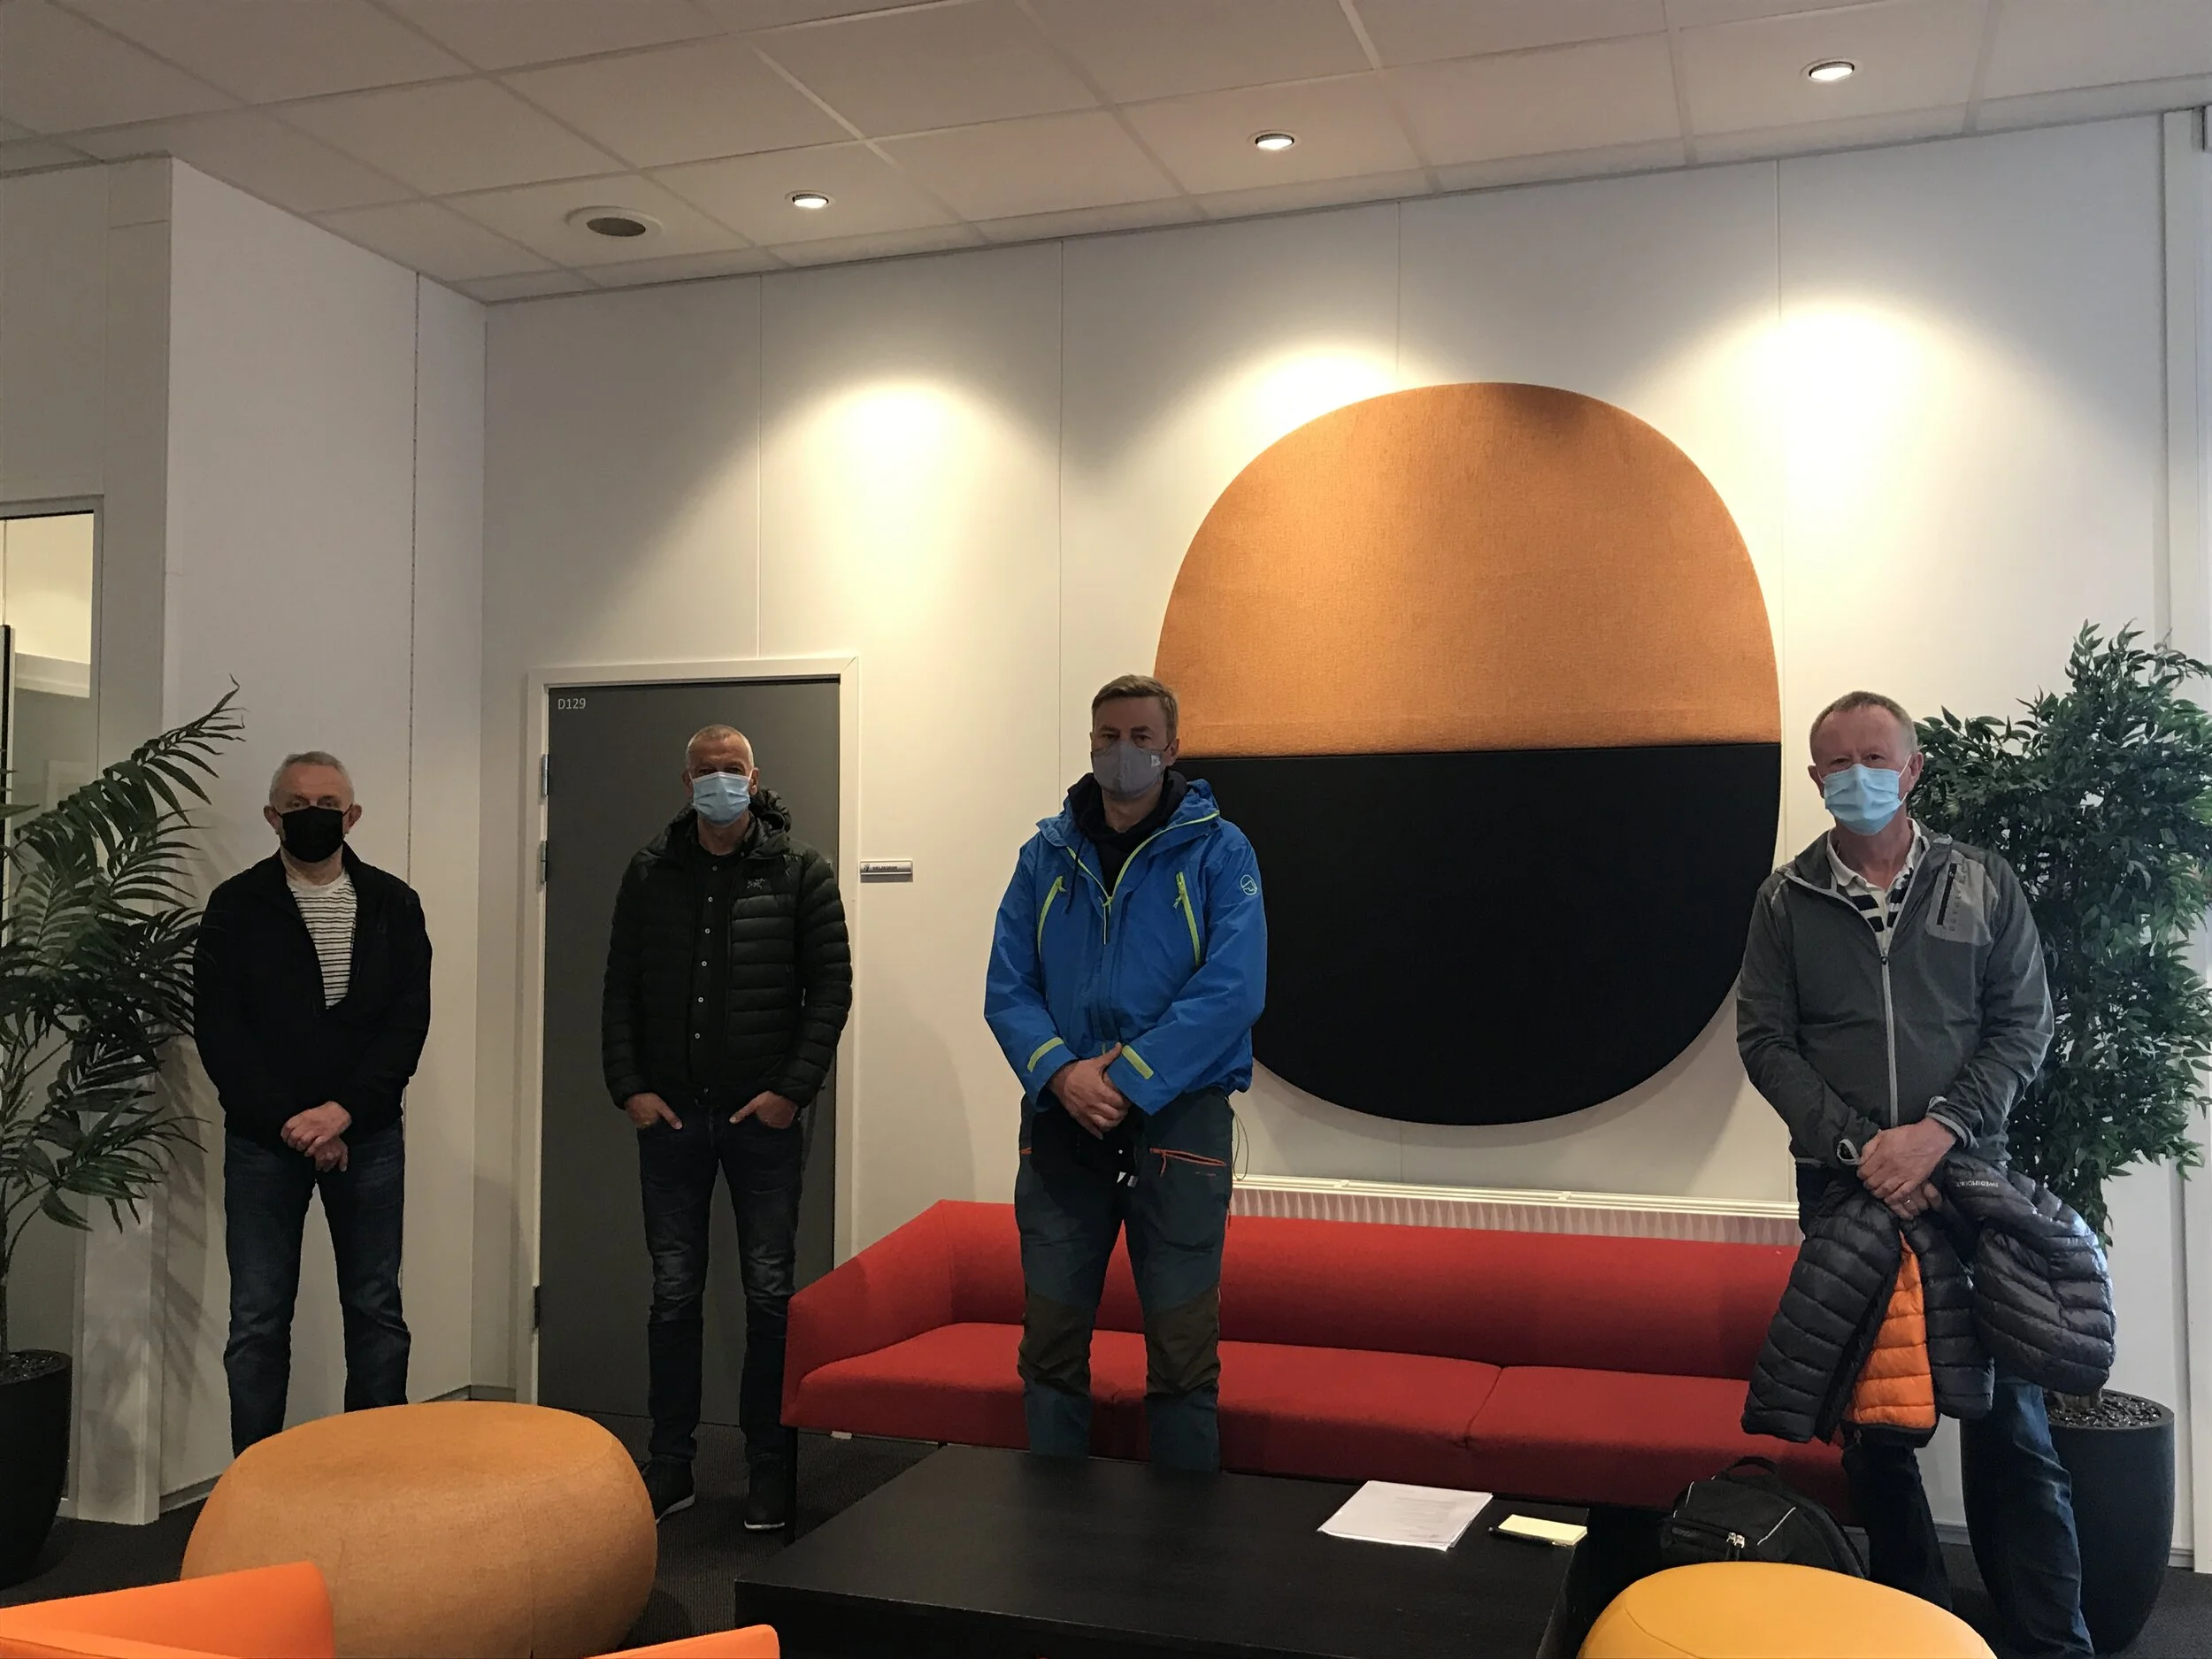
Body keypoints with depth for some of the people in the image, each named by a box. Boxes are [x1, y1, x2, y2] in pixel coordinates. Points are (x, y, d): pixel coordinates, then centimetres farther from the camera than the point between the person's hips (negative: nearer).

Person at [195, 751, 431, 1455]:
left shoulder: (393, 904, 4)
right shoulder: (236, 906, 1)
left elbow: (409, 1021, -2)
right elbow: (218, 1030, -5)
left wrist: (345, 1110, -14)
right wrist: (286, 1121, -13)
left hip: (368, 1134, 1)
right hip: (264, 1139, -1)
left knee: (377, 1312, 7)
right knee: (258, 1320, 2)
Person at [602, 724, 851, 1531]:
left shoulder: (799, 871, -1)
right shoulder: (650, 873, 7)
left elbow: (832, 986, -4)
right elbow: (620, 989, 8)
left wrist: (794, 1088, -11)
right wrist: (628, 1086, -3)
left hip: (763, 1116, -2)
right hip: (670, 1114, 2)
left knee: (770, 1293, 4)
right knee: (673, 1294, 9)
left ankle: (769, 1467, 14)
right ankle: (670, 1464, 20)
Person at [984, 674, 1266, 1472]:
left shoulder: (1218, 851, -1)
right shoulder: (1046, 854, 9)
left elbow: (1233, 989, -12)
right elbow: (1006, 987, 4)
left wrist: (1128, 1078, -18)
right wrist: (1060, 1072, -14)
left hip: (1177, 1117, -3)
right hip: (1060, 1118, 4)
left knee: (1183, 1346, 2)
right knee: (1050, 1341, 10)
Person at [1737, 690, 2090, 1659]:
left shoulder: (1984, 885, 5)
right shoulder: (1786, 900, 5)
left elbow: (2024, 1027, 1)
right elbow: (1764, 1041, 1)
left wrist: (1937, 1130, -14)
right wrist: (1859, 1147, -11)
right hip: (1844, 1185, 1)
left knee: (2009, 1417, -1)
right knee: (1871, 1422, 6)